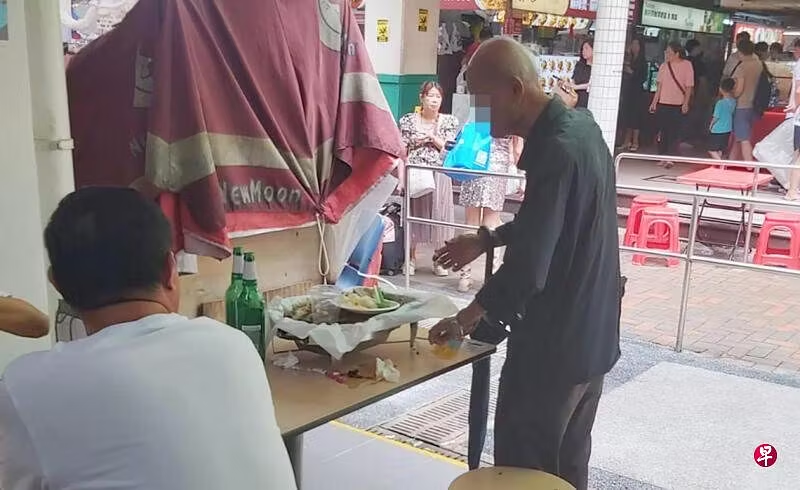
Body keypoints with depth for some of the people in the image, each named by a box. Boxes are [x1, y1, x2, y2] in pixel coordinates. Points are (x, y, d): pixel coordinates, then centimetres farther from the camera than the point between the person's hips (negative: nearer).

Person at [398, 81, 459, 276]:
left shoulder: (449, 121, 6)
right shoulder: (408, 120, 5)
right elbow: (401, 151, 4)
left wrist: (433, 137, -9)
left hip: (439, 175, 0)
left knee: (439, 213, 2)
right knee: (413, 212, 5)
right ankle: (411, 258, 18)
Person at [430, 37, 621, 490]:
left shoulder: (555, 151, -26)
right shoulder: (579, 126, 4)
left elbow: (528, 268, -28)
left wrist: (468, 318, -13)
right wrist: (487, 239, 14)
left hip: (554, 342, -9)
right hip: (590, 334, 9)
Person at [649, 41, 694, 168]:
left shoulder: (686, 65, -4)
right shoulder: (664, 66, 6)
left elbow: (689, 86, -5)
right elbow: (659, 85, 9)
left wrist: (686, 103, -11)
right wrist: (654, 102, 6)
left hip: (678, 105, -4)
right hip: (662, 104, 4)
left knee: (674, 133, -4)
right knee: (662, 132, 6)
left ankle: (669, 159, -5)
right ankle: (663, 157, 14)